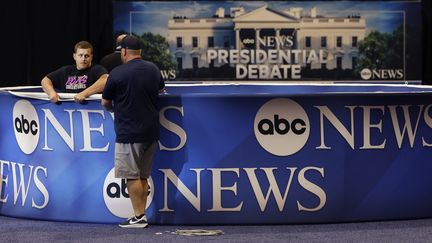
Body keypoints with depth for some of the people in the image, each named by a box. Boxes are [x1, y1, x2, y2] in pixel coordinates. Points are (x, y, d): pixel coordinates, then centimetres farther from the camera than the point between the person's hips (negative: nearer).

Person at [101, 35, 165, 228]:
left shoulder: (117, 73, -11)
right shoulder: (153, 69, 6)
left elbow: (105, 102, 1)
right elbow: (161, 89, 27)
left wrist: (113, 108, 22)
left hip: (129, 132, -6)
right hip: (151, 131, 6)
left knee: (132, 176, -2)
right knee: (143, 176, 12)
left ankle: (139, 217, -5)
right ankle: (141, 215, 12)